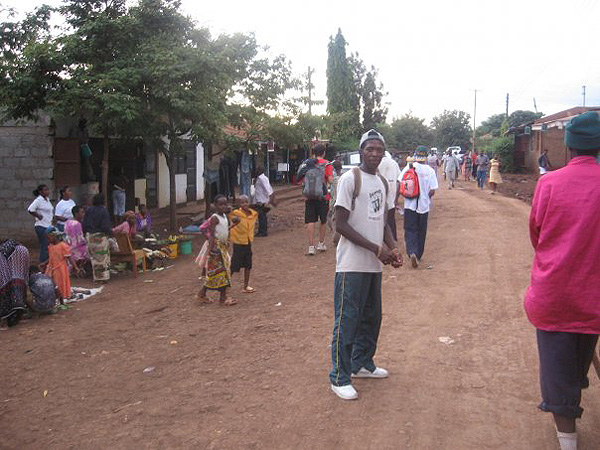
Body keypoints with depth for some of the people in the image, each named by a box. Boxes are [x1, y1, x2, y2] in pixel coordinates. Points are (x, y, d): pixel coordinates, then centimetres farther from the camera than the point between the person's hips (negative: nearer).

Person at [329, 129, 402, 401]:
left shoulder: (382, 183, 12)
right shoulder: (350, 179, -11)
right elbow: (340, 224, -16)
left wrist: (393, 248, 1)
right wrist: (377, 248, -18)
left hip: (375, 265, 8)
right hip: (352, 264, -8)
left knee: (371, 317, 17)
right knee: (347, 321, -2)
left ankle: (362, 364, 35)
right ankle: (339, 378, 8)